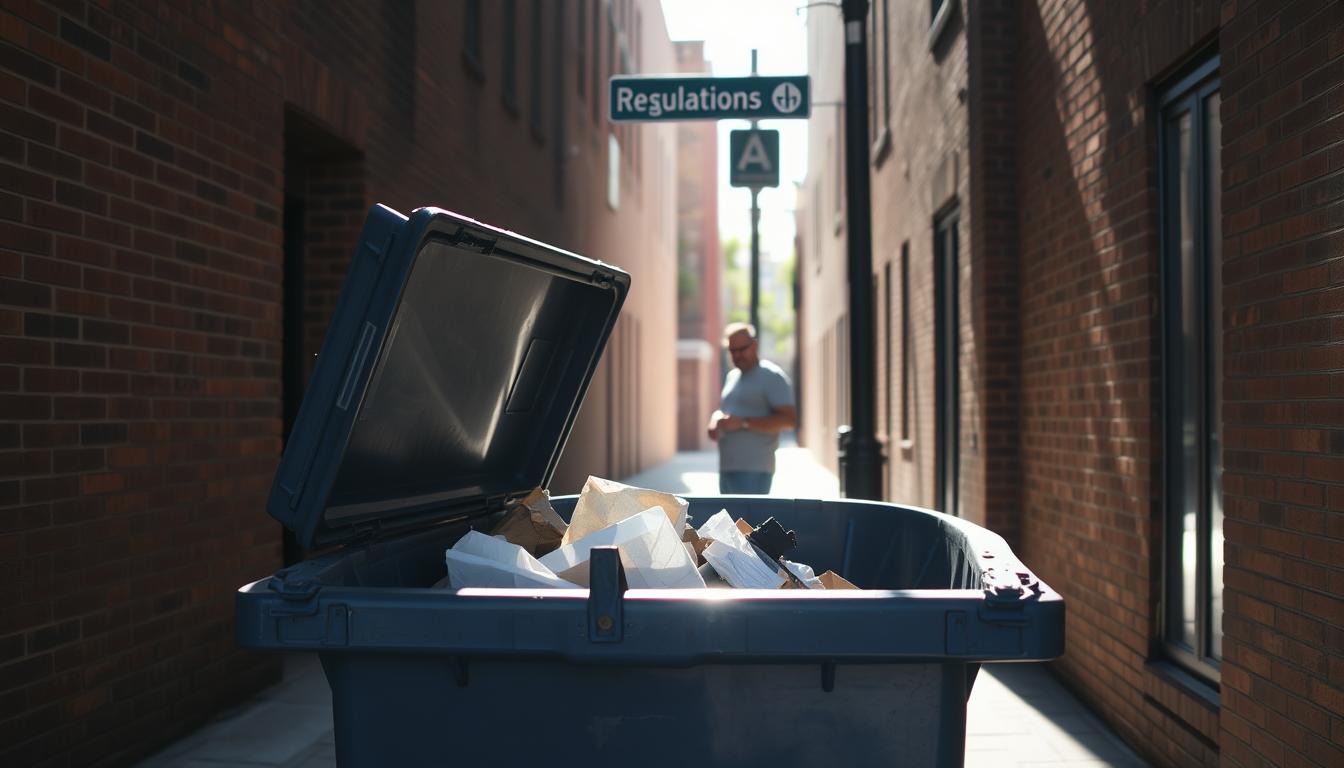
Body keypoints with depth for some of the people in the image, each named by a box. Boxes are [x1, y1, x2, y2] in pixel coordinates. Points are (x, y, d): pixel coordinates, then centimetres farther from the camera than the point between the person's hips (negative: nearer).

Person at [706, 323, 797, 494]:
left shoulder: (771, 376, -6)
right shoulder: (732, 376, 19)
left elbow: (789, 419, -16)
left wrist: (743, 423, -20)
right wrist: (716, 418, 7)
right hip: (727, 468, 8)